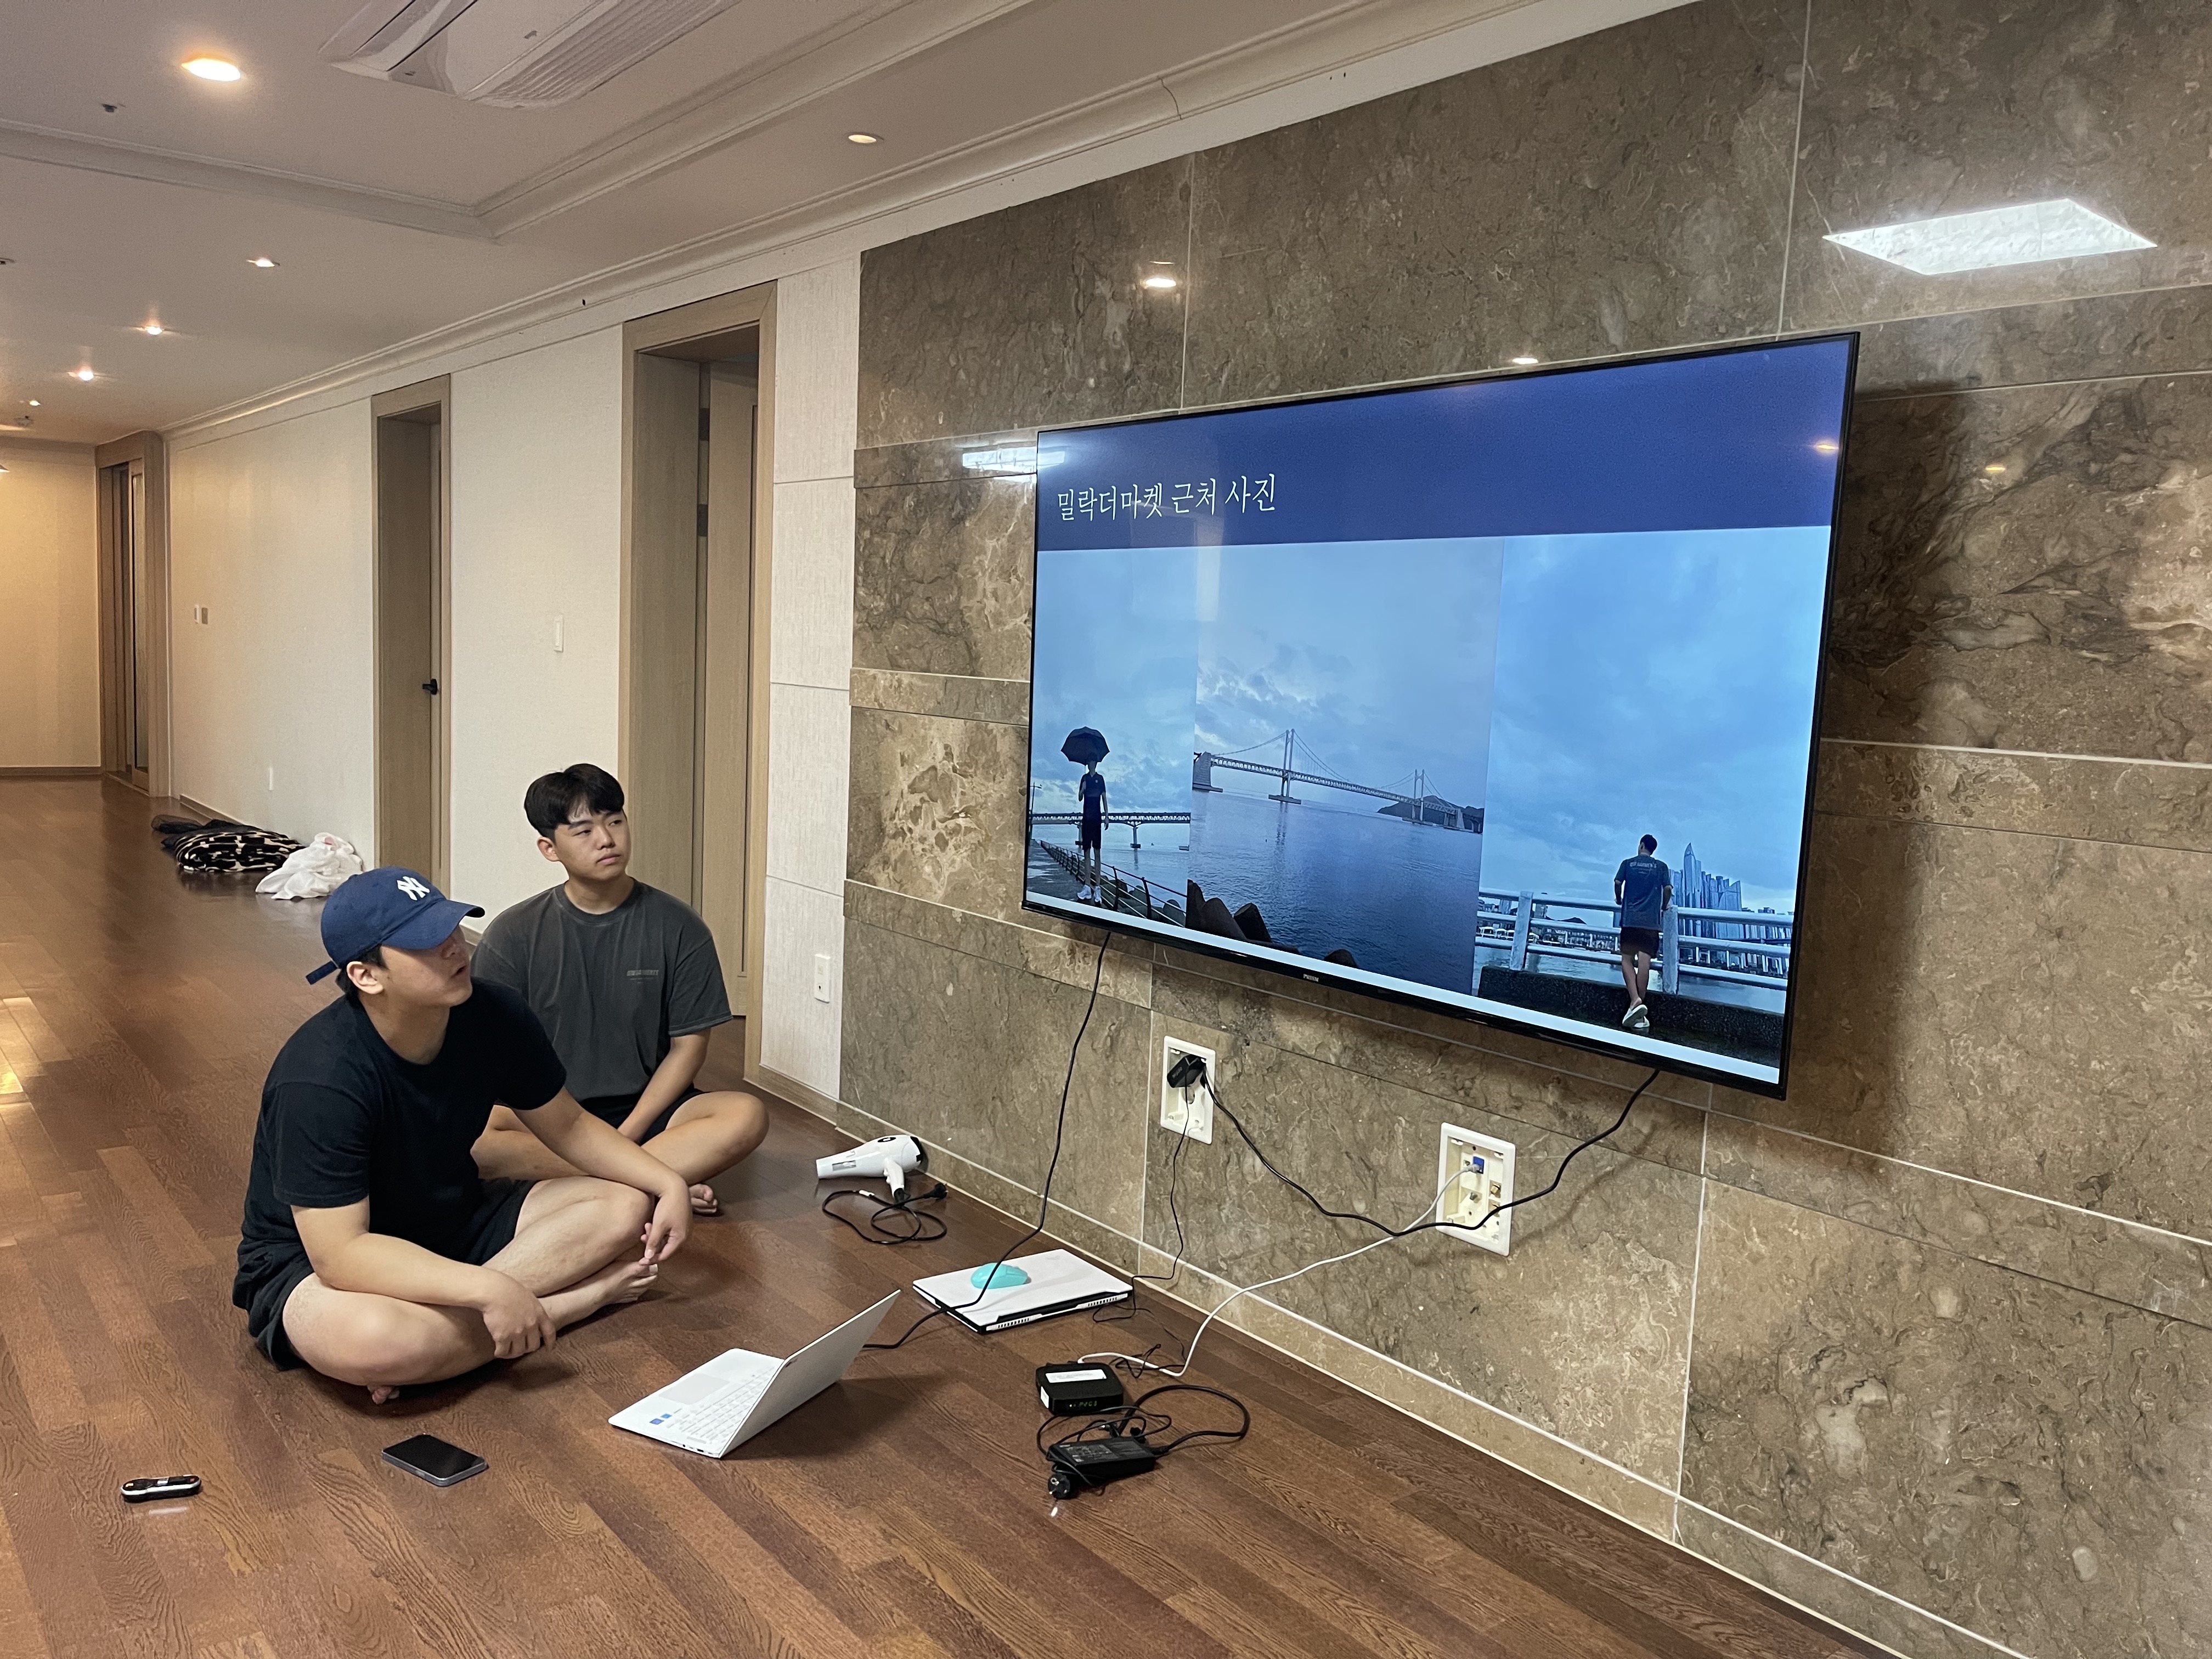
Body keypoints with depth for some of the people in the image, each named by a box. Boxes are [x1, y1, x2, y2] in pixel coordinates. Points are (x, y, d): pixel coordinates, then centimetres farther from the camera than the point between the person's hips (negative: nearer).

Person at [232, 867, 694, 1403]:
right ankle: (587, 1295, -20)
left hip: (451, 1224, 7)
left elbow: (567, 1125, 3)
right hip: (307, 1263, -6)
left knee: (626, 1210, -11)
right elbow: (340, 1254, -33)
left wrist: (669, 1183, -10)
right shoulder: (320, 1080, -30)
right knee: (373, 1338, -41)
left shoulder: (493, 1016, -13)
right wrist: (488, 1291, -41)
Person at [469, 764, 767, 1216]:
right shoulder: (512, 936, -1)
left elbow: (688, 1046, 1)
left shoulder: (678, 927, -1)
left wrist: (628, 1133, -12)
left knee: (747, 1116, -27)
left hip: (645, 1111, 0)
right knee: (469, 1137, -33)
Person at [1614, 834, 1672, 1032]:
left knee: (1627, 959, 2)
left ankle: (1635, 1001, -20)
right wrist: (1664, 907, 19)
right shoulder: (1661, 866, 10)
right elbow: (1668, 888, 1)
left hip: (1630, 918, -1)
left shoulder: (1628, 863, 9)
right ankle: (1640, 1011, -5)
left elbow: (1618, 883, 2)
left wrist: (1619, 900, 20)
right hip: (1651, 920, 1)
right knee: (1644, 961, -3)